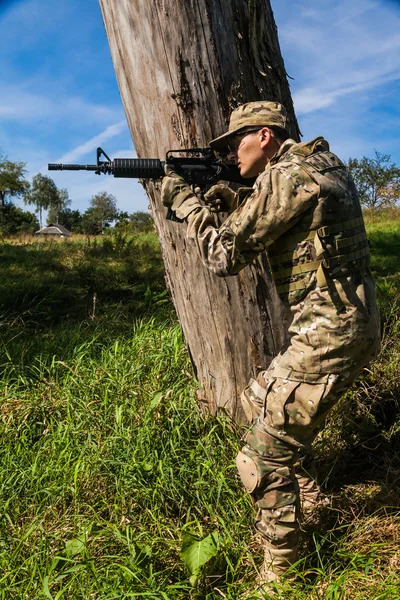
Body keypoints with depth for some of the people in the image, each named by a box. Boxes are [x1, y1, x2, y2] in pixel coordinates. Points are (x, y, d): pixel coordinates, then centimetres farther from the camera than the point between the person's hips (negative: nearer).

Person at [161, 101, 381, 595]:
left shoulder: (285, 175, -16)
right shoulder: (323, 164, 14)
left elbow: (223, 256, -15)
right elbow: (268, 231, 23)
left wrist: (184, 199, -2)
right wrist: (232, 200, 10)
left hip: (327, 336, -10)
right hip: (347, 326, 10)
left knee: (262, 457, -4)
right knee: (258, 400, 25)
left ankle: (281, 568, 17)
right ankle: (306, 495, 41)